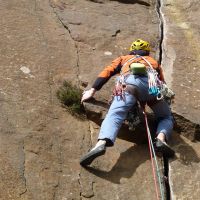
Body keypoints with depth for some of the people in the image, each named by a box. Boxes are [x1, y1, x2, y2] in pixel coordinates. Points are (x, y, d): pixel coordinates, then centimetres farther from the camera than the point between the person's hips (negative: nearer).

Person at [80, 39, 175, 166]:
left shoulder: (124, 58, 40)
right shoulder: (154, 62, 43)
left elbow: (107, 72, 26)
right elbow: (163, 84, 38)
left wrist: (92, 90, 24)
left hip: (129, 83, -1)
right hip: (151, 84, 1)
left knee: (114, 116, -16)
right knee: (167, 117, 19)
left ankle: (101, 143, -46)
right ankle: (161, 139, -13)